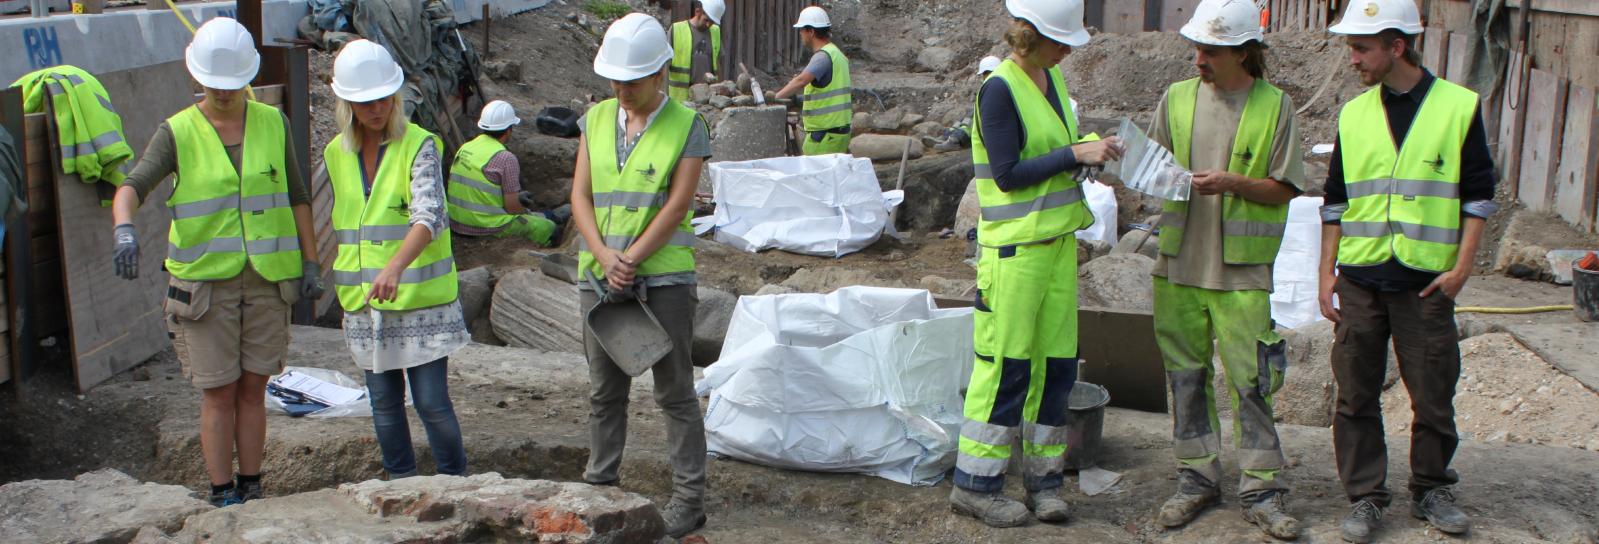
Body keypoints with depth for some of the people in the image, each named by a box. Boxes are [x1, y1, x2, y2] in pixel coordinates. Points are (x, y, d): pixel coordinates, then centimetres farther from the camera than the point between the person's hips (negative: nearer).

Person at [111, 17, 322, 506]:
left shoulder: (272, 123, 4)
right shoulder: (177, 133, -4)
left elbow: (296, 196, 9)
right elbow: (131, 188, -18)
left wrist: (311, 264, 5)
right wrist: (125, 230, -39)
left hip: (267, 280, 2)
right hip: (205, 282, -2)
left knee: (252, 389, 9)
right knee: (219, 394, 2)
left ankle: (251, 492, 20)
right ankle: (222, 498, 13)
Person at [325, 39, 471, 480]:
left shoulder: (419, 145, -9)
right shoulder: (335, 154, 7)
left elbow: (429, 216, -22)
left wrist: (395, 267, -37)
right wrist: (342, 285, 18)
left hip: (420, 299, -5)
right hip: (362, 303, 5)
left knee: (432, 402, -4)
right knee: (384, 404, 11)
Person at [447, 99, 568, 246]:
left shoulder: (464, 148, 6)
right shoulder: (506, 158, -16)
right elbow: (512, 206, -14)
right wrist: (528, 214, 9)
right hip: (488, 227, -8)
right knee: (549, 229, 7)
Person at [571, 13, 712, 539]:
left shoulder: (686, 126, -5)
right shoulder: (596, 119, 7)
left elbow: (677, 205, -11)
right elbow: (580, 197, 2)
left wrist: (631, 261, -14)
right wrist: (605, 258, -12)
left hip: (664, 277, -4)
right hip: (599, 275, 5)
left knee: (675, 392, 1)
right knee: (604, 390, 13)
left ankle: (688, 499, 9)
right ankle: (599, 485, 25)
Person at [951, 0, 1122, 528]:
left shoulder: (1052, 78, 12)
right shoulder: (999, 89, -13)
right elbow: (1008, 174, -16)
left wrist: (1093, 149, 2)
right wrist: (1075, 155, -16)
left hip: (1058, 241, 8)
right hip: (1013, 246, -8)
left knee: (1056, 362, 9)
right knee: (1006, 365, -3)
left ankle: (1042, 477, 19)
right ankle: (975, 484, 8)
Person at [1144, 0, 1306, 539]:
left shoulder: (1274, 106, -1)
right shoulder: (1177, 99, 7)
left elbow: (1285, 188, -2)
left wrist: (1232, 183, -17)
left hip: (1242, 271, -3)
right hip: (1179, 263, 3)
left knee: (1251, 381, 0)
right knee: (1186, 375, 9)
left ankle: (1261, 490, 10)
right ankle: (1196, 478, 21)